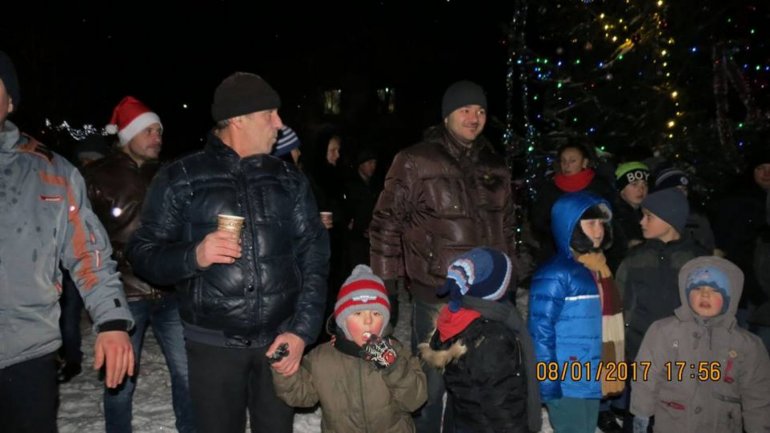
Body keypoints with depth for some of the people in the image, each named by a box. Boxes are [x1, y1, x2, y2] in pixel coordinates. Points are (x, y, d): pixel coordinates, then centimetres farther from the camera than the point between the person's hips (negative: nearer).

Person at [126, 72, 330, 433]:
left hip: (281, 340, 2)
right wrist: (193, 256, -19)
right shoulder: (180, 179, 0)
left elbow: (314, 256, 3)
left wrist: (302, 330, -6)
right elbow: (143, 253, 0)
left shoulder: (289, 179, 7)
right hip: (213, 345, -2)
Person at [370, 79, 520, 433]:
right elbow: (387, 224, -7)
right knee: (431, 383, 3)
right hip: (436, 295, -5)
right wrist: (385, 284, -9)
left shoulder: (495, 168, 11)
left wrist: (510, 278, 17)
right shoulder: (415, 163, -7)